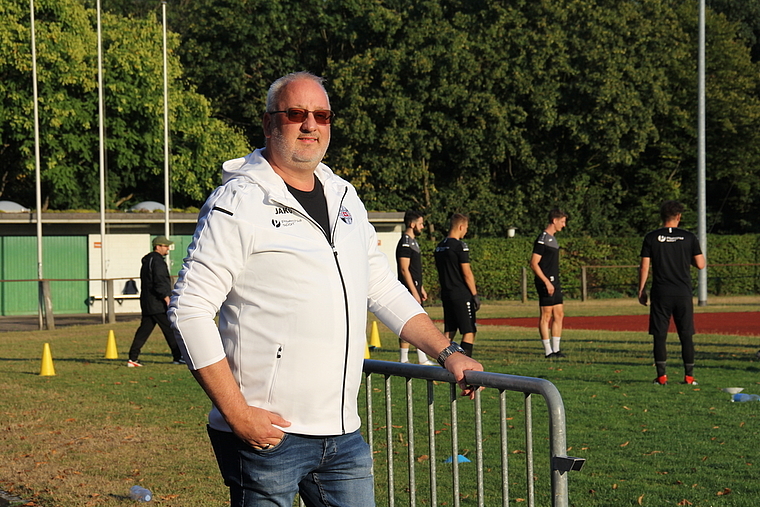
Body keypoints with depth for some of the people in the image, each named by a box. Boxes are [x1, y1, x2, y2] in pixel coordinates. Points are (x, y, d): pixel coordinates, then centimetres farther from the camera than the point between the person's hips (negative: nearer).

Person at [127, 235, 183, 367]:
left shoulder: (147, 261, 21)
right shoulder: (157, 260, -11)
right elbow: (160, 282, -20)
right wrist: (167, 298, -21)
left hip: (147, 303, 10)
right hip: (158, 304, -10)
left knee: (144, 330, 7)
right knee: (171, 330, -2)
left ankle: (132, 359, 2)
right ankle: (178, 357, 1)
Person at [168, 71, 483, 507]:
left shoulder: (344, 198, 14)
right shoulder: (238, 202, -7)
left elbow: (385, 290, 22)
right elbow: (190, 309, -12)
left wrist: (447, 353, 12)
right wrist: (238, 415, -16)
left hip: (343, 435, 6)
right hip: (268, 435, -6)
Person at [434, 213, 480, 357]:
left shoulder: (439, 247, 11)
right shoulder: (460, 246, -13)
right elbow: (467, 273, -14)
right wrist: (475, 294, -10)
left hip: (446, 294, 8)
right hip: (462, 295, -8)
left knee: (449, 332, 12)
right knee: (469, 332, -4)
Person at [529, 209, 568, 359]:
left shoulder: (553, 239, 17)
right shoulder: (542, 239, -12)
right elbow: (534, 263, -17)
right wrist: (547, 282, -21)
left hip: (555, 283, 10)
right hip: (546, 283, -10)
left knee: (559, 315, 9)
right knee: (546, 316, -5)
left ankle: (555, 349, 14)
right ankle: (548, 351, -3)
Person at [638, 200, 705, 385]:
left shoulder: (651, 238, 0)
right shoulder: (689, 237, 0)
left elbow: (644, 267, -2)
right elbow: (700, 264, 2)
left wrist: (641, 290, 7)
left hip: (661, 294, -1)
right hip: (683, 294, 1)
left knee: (659, 335, 3)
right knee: (686, 335, 8)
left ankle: (661, 375, 1)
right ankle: (689, 375, 9)